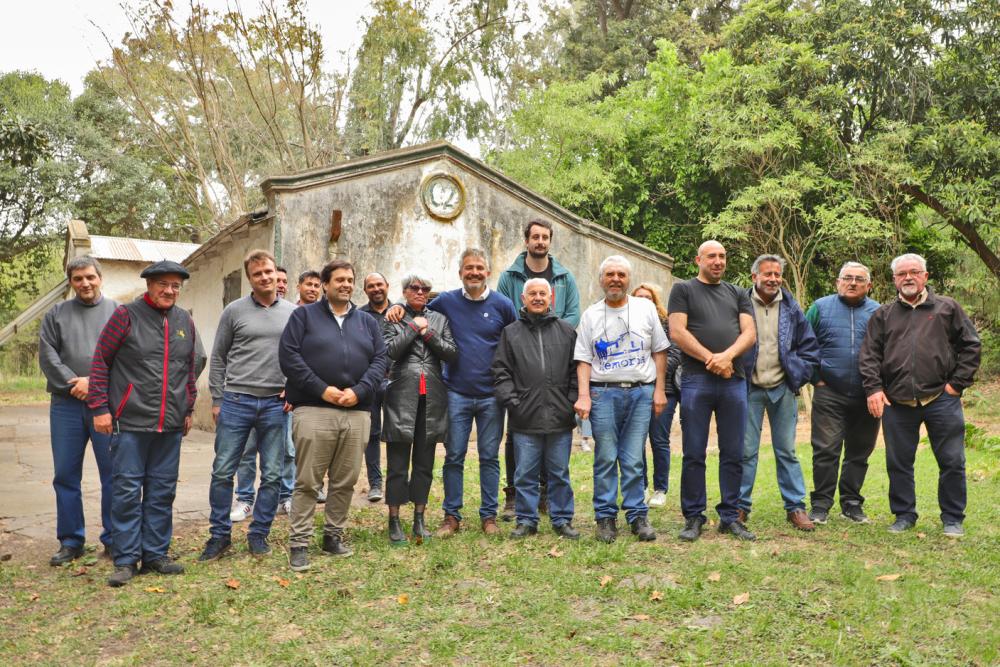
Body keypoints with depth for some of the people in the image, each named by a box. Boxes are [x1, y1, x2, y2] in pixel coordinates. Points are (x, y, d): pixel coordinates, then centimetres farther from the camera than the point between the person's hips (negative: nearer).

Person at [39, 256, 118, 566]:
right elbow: (48, 355, 3)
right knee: (66, 475, 7)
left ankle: (114, 540, 12)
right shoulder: (56, 314, 11)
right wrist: (73, 384, -9)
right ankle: (71, 541, 19)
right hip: (66, 405, 2)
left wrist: (93, 382, -12)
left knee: (113, 473, 1)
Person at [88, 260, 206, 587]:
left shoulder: (185, 321, 10)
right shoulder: (126, 315, -4)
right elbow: (100, 361, -3)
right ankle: (126, 560, 11)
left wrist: (188, 409, 17)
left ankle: (155, 554, 21)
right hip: (130, 422, -4)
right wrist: (100, 408, -6)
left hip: (171, 425, 5)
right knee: (127, 490, 1)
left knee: (162, 491, 10)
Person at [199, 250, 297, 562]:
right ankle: (220, 535, 16)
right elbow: (218, 358, 5)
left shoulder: (293, 313, 6)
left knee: (272, 475, 5)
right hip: (235, 401, -1)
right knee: (222, 472, 2)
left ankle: (259, 534, 19)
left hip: (275, 405, 1)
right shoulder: (235, 310, 2)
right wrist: (217, 400, 1)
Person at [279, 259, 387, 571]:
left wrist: (359, 390, -8)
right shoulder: (304, 315, 5)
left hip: (357, 411, 4)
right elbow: (288, 355, -4)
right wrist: (322, 389, -11)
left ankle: (334, 535, 23)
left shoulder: (367, 321, 17)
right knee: (307, 481, -2)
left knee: (345, 481, 9)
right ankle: (299, 543, 6)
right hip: (313, 410, -4)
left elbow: (379, 360, 9)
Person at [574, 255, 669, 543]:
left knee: (634, 460, 2)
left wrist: (659, 390, 3)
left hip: (641, 392, 0)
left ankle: (637, 514, 13)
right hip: (603, 393, 0)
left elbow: (659, 351, 9)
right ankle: (606, 517, 12)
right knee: (605, 459, 2)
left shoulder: (646, 308, 8)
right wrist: (583, 396, -6)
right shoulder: (591, 315, 8)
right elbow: (584, 360, 4)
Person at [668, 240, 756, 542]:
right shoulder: (683, 289, 8)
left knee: (733, 454, 6)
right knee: (694, 454, 0)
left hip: (734, 381, 3)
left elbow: (749, 333, 7)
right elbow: (677, 332, -4)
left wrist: (726, 356, -12)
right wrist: (711, 360, -9)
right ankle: (693, 517, 9)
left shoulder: (737, 294, 18)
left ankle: (730, 516, 15)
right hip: (696, 381, -3)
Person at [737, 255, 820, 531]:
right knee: (746, 451, 1)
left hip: (783, 389, 2)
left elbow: (809, 346, 10)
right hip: (749, 389, -2)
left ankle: (795, 507, 15)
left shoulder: (791, 308, 6)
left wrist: (798, 376, 1)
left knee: (787, 451, 8)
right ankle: (740, 506, 11)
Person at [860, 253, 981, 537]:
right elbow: (869, 355, 6)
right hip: (897, 403, 1)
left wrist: (958, 383, -1)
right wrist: (874, 388, -6)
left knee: (952, 461, 4)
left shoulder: (947, 308, 7)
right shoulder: (882, 315, 10)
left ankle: (952, 519, 19)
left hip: (941, 399, -1)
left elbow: (971, 345, 7)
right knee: (898, 463, 8)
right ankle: (904, 515, 23)